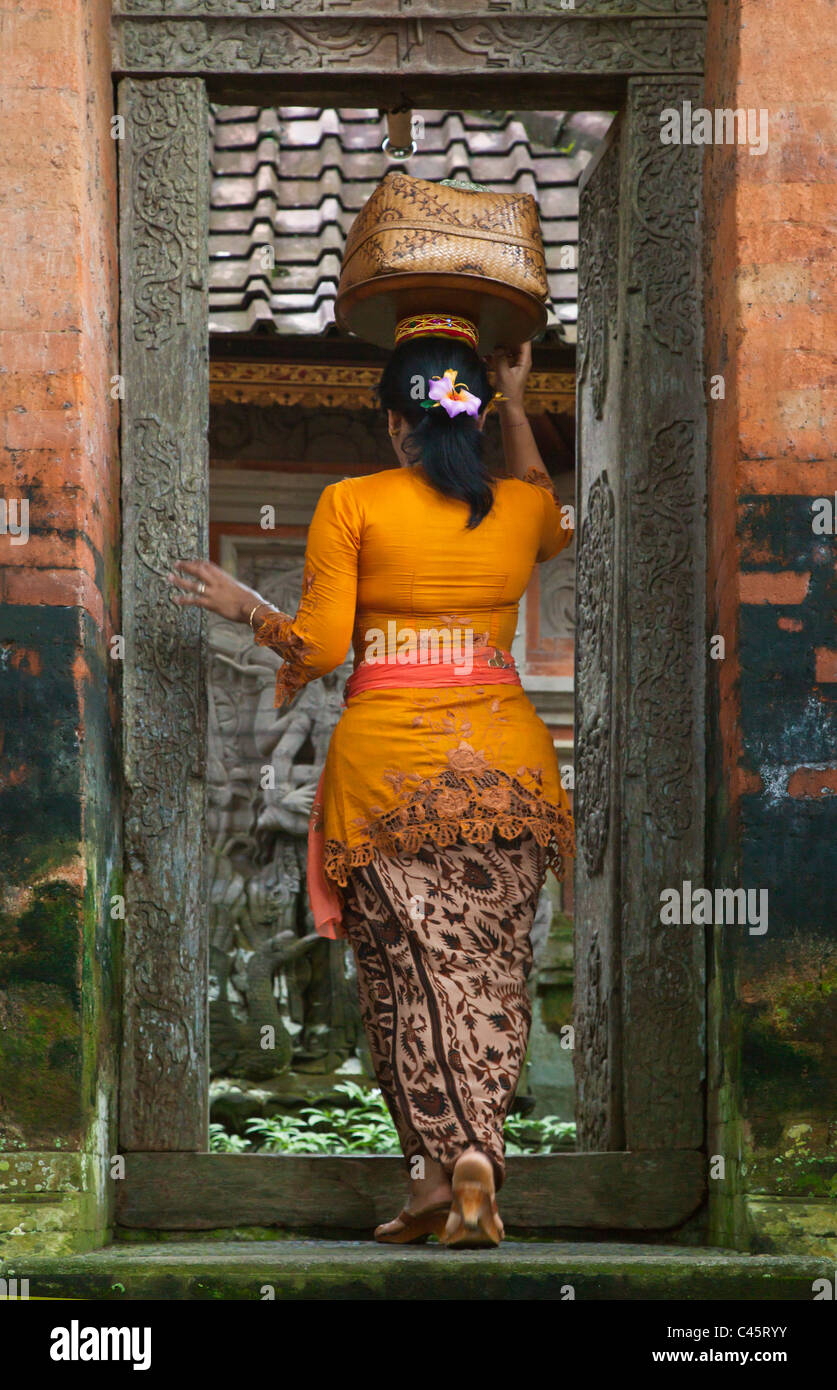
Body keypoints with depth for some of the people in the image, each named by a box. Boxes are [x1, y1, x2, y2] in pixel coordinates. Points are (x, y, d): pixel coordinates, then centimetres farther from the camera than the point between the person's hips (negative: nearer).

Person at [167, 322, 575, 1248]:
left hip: (387, 759, -2)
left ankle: (436, 1173, -4)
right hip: (505, 756, 2)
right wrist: (517, 411, 35)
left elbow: (317, 647, -3)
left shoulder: (351, 504, -2)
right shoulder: (519, 506, 8)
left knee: (411, 970, 1)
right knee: (490, 970, 4)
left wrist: (242, 606, 14)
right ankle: (477, 1159, -10)